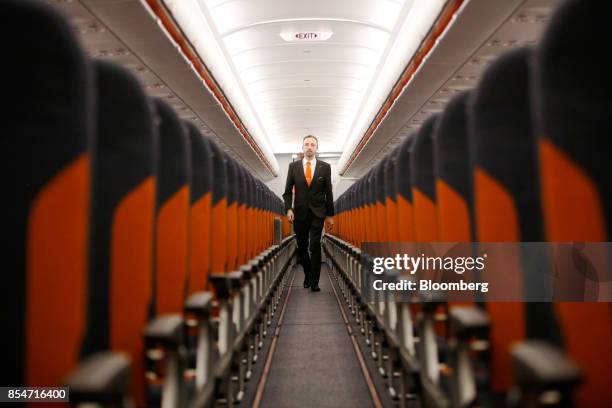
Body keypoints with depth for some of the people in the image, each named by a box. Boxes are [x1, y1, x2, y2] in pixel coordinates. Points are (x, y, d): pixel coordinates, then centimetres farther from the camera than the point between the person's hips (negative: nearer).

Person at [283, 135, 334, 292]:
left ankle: (314, 281, -1)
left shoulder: (325, 167, 1)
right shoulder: (293, 166, 3)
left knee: (315, 246, -11)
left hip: (317, 214, -2)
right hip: (299, 214, 2)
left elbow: (328, 192, 4)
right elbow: (288, 191, 4)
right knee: (302, 247, 9)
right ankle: (307, 275, 30)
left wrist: (330, 214, 5)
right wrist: (288, 209, -10)